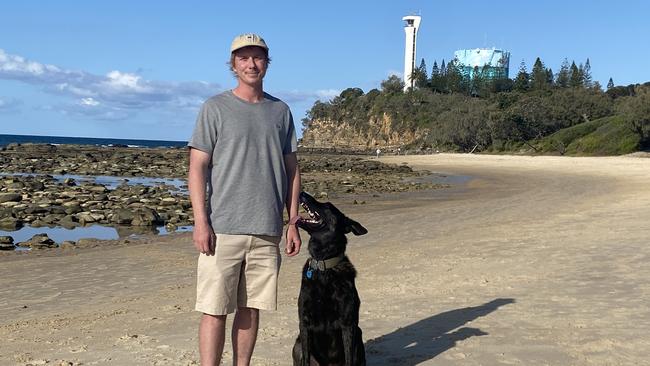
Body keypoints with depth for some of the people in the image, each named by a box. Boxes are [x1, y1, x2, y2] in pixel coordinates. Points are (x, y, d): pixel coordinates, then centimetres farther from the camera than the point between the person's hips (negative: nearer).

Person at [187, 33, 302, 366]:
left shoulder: (281, 111, 13)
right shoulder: (215, 108, 2)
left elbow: (291, 170, 15)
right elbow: (197, 168, -3)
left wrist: (293, 223, 10)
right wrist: (200, 222, -12)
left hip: (267, 230, 4)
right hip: (222, 227, -3)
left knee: (251, 308, 10)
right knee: (215, 310, -3)